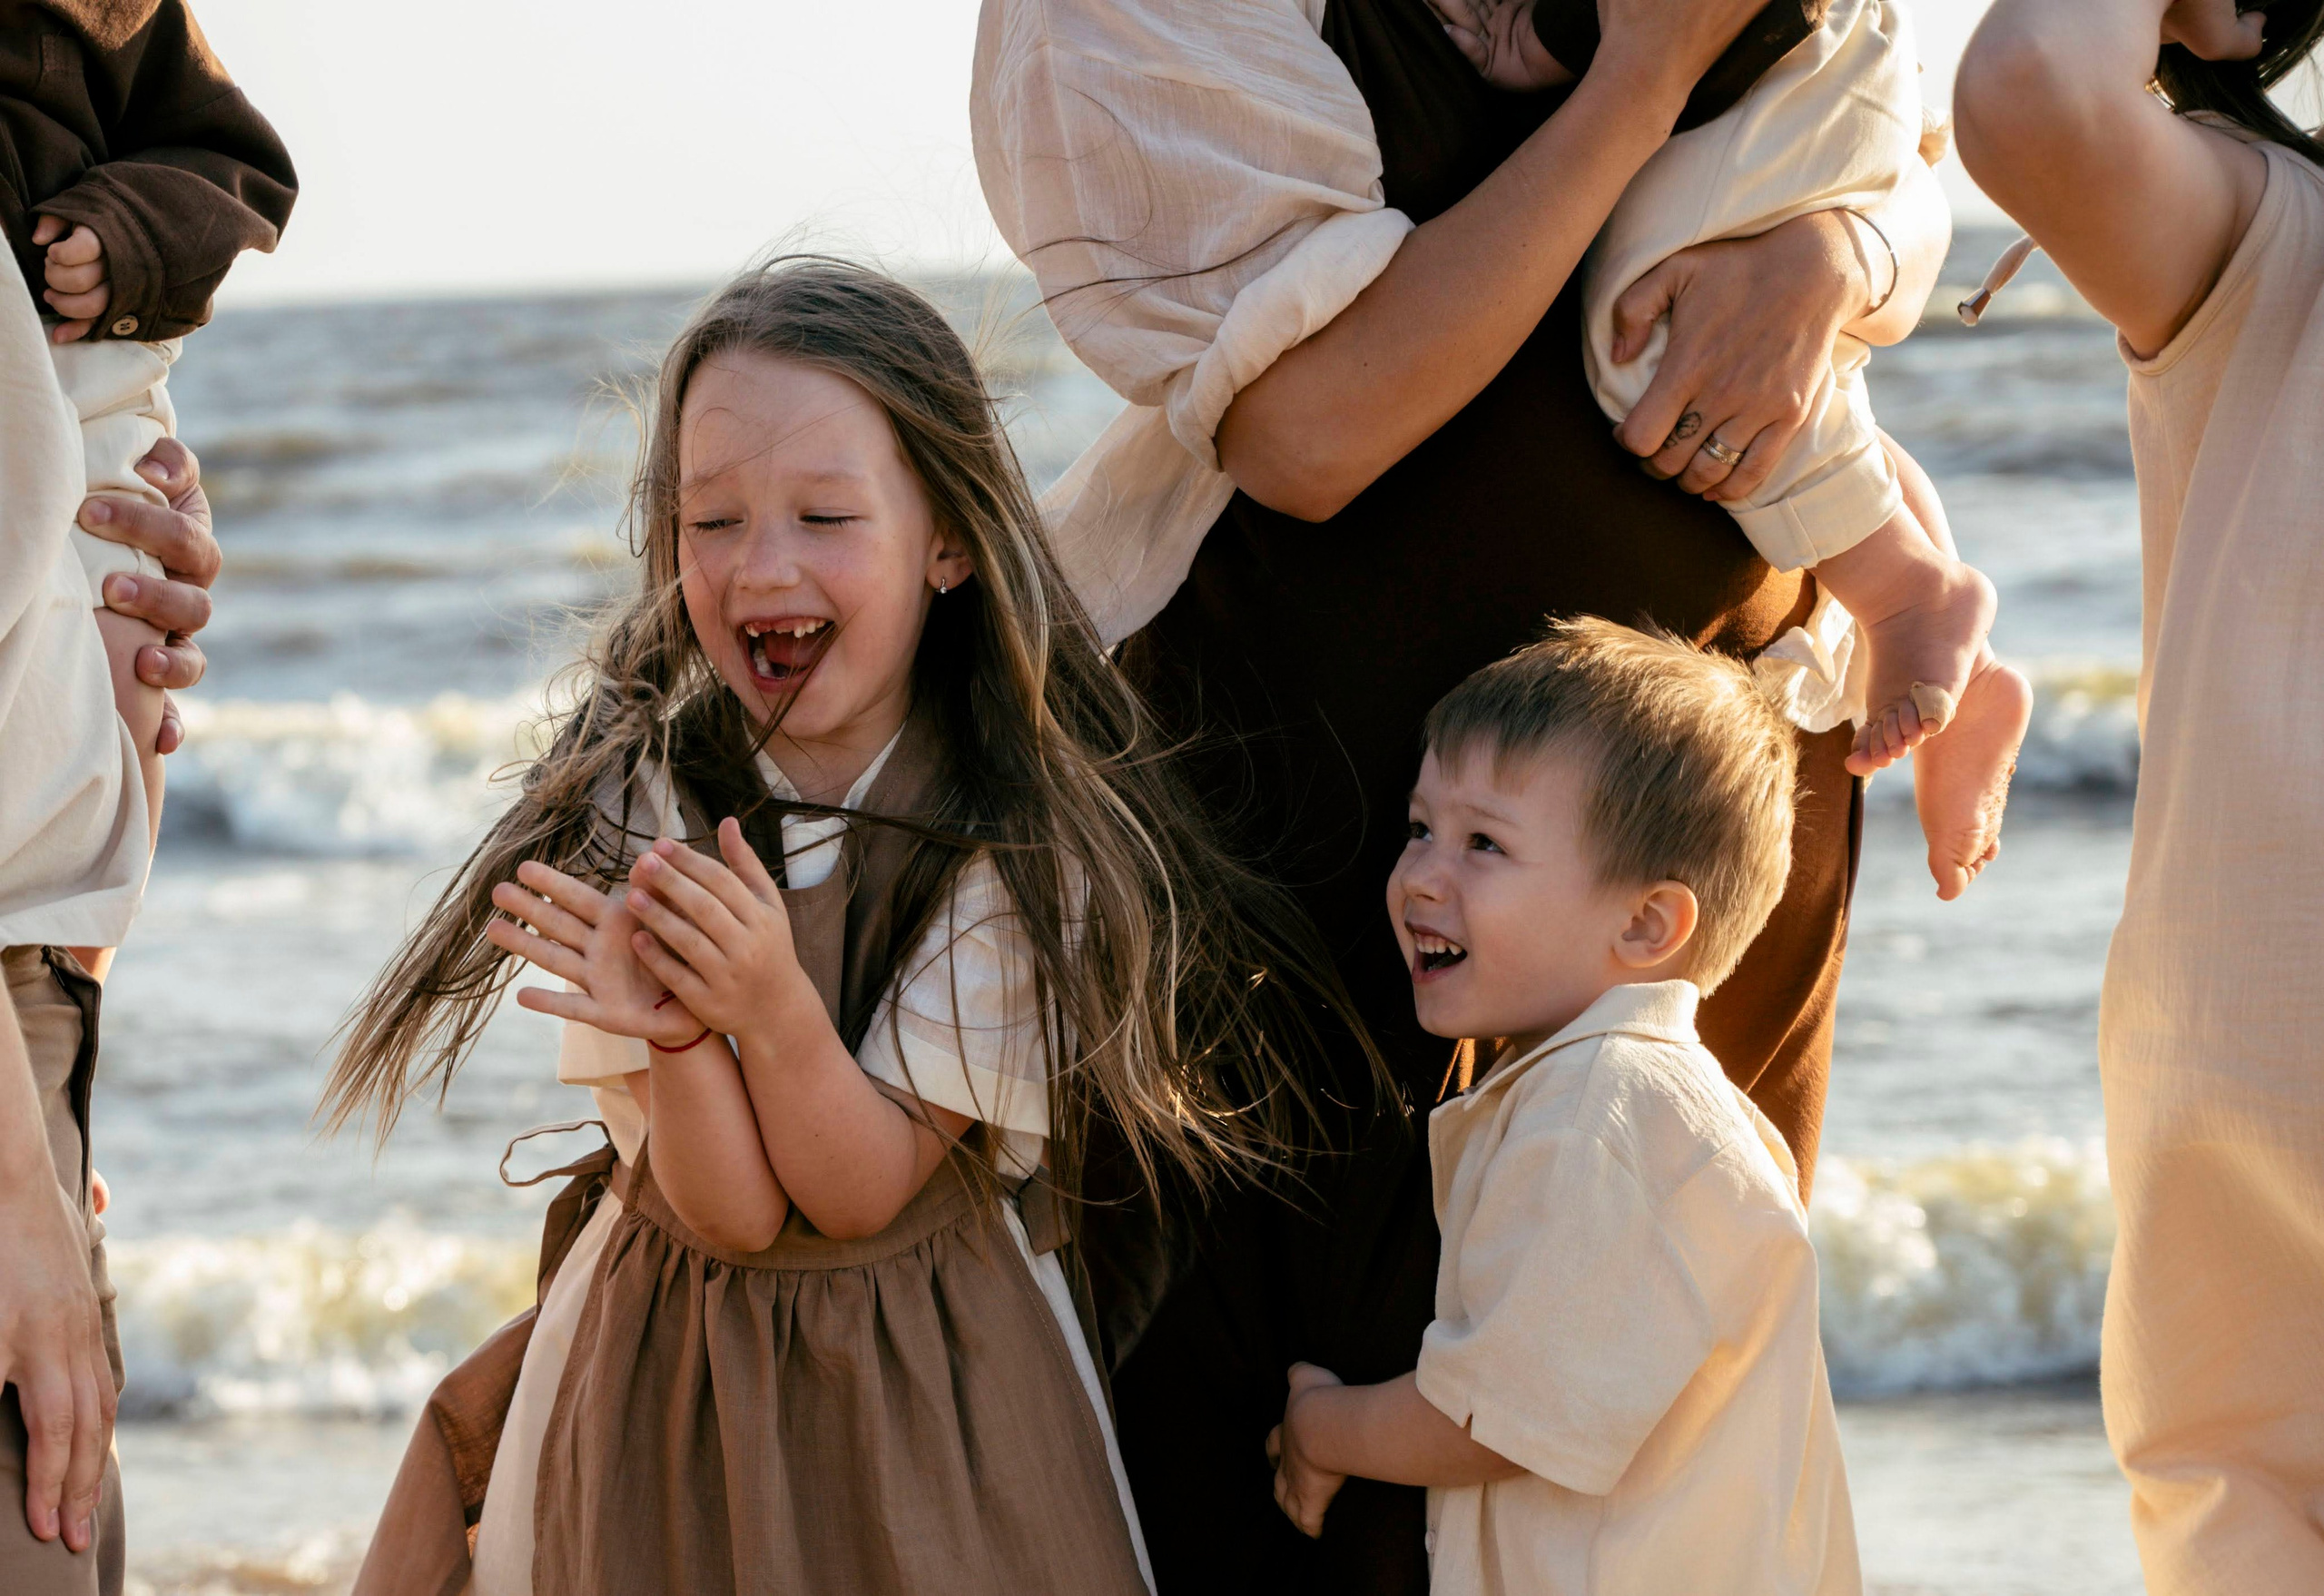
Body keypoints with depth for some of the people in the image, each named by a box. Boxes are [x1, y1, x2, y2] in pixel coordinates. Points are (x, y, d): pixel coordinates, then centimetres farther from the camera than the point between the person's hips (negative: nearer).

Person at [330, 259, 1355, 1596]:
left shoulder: (1020, 837, -15)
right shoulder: (643, 797, -11)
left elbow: (864, 1190, -18)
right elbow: (732, 1211, -16)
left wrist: (772, 1005, -34)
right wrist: (674, 1033, -35)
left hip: (931, 1392, -1)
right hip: (668, 1384, 1)